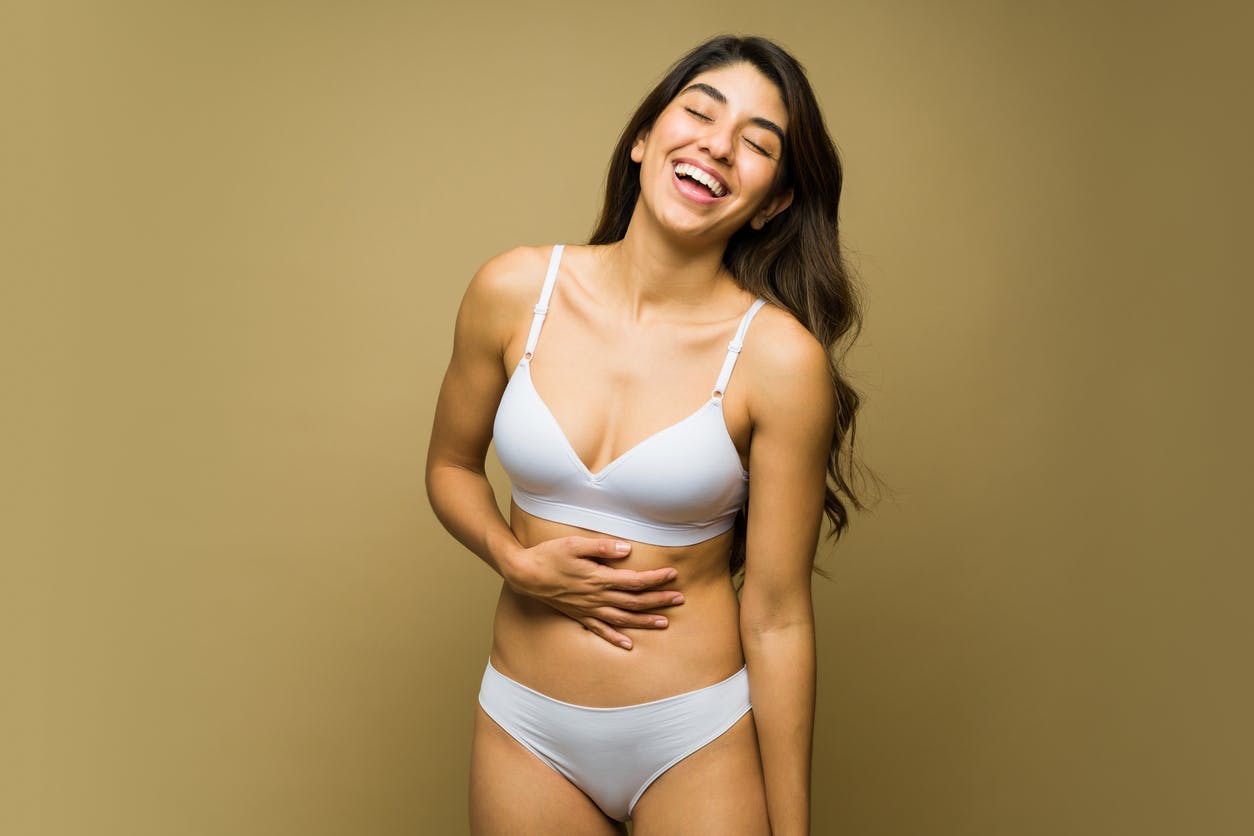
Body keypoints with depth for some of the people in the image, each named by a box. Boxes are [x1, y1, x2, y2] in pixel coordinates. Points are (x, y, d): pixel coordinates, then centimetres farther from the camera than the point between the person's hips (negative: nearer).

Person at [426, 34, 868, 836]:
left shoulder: (779, 356, -15)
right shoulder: (516, 290, -7)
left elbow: (777, 616, -11)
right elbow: (451, 466, 8)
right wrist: (516, 560, -12)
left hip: (698, 739, -2)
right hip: (525, 728, 3)